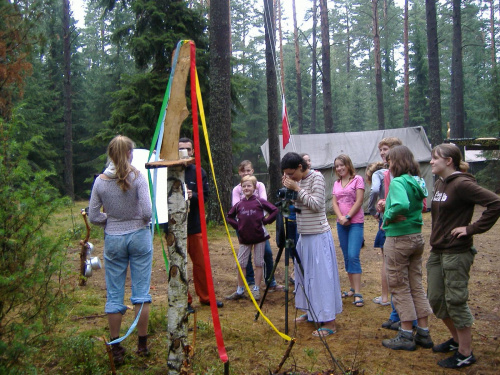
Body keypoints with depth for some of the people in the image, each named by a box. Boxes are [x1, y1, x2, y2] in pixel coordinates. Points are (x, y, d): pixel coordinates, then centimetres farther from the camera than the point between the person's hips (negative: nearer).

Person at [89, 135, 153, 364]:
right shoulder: (137, 177, -11)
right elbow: (147, 212, -16)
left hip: (113, 240, 2)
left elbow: (93, 217, -1)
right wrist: (142, 222, 5)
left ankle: (116, 348, 17)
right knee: (141, 291, 9)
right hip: (139, 236, -1)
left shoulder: (100, 181, -4)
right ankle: (142, 344, 19)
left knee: (114, 294, 10)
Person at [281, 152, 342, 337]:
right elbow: (296, 205, 12)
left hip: (318, 236, -8)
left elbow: (316, 205, -19)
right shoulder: (298, 181, 9)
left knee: (321, 276, -6)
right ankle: (311, 312, 30)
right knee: (305, 274, 15)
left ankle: (329, 323, -1)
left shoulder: (316, 177, -12)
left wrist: (297, 189, -18)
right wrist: (288, 189, -2)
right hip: (304, 235, 8)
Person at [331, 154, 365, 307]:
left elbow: (359, 201, -9)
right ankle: (353, 288, 19)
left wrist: (348, 217, -14)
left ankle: (358, 293, -12)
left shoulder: (357, 179, -3)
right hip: (341, 224, 6)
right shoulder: (336, 183, 14)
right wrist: (340, 217, -10)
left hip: (356, 222, -6)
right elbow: (334, 203, 7)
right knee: (347, 257, 9)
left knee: (353, 256, -14)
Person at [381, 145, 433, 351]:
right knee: (416, 286, 15)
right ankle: (423, 333, 22)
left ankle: (406, 336, 12)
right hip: (417, 237, 8)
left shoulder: (398, 182, -18)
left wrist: (388, 217, -18)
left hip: (398, 239, -8)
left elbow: (401, 205, -36)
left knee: (400, 288, 4)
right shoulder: (418, 181, 7)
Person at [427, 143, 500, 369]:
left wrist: (472, 228, -21)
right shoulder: (439, 183, 9)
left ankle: (465, 354, 17)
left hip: (456, 254, -9)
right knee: (435, 300, 15)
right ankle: (457, 340, 35)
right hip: (437, 251, 9)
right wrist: (436, 238, 10)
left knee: (456, 301, 1)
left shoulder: (461, 184, -17)